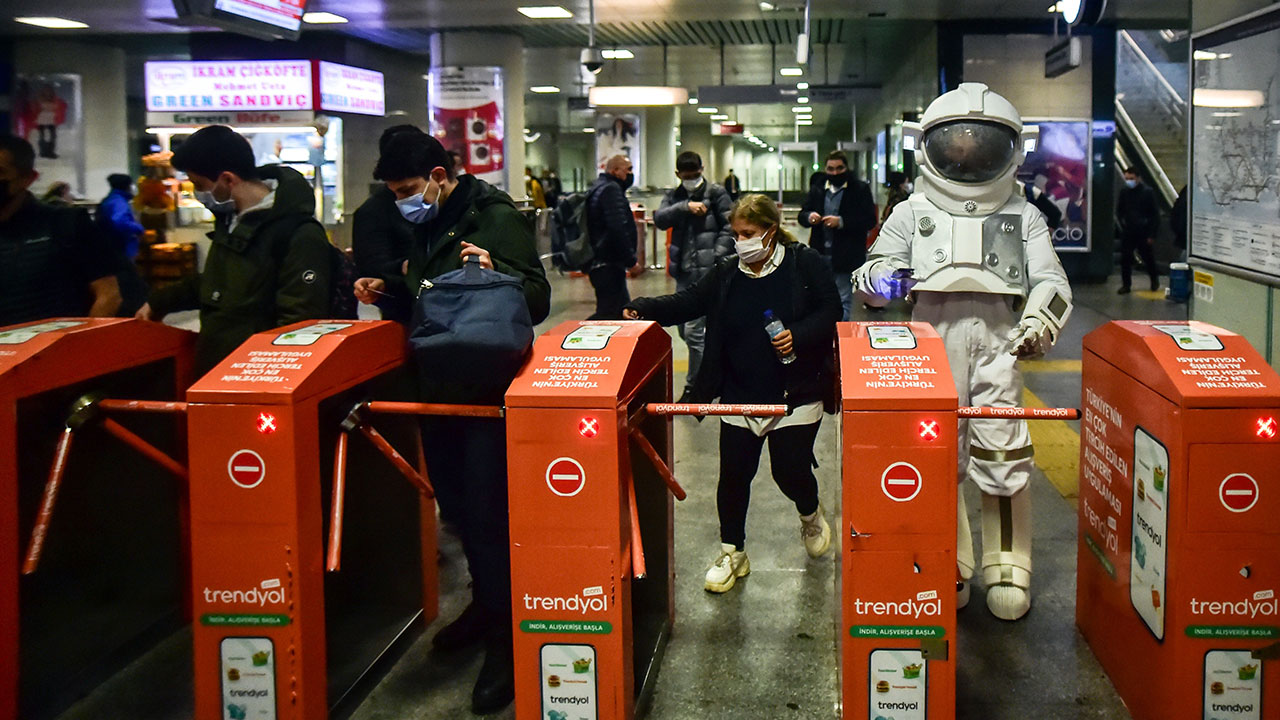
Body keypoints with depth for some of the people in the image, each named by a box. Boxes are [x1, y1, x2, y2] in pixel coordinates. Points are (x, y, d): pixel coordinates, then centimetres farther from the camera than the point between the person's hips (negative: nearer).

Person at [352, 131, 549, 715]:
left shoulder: (498, 217, -12)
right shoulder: (425, 225, 11)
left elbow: (537, 300, -15)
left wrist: (495, 271, -32)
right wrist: (386, 293, 5)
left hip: (489, 393, -8)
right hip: (437, 391, 8)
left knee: (488, 515, -6)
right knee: (457, 506, 17)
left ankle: (504, 640, 6)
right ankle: (485, 604, 35)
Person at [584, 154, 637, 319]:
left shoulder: (598, 187, 20)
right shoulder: (611, 189, -13)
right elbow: (618, 228, -22)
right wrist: (631, 259, -18)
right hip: (608, 264, -11)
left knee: (623, 310, 15)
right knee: (610, 312, -12)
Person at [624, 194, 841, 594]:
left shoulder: (806, 264, -5)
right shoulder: (726, 273, 5)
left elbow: (831, 312, -4)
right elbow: (688, 302, 2)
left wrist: (798, 336, -20)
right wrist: (645, 309, -13)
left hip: (795, 395, -3)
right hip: (739, 396, 3)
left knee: (790, 470, 0)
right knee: (734, 473, 2)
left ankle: (810, 513, 36)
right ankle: (732, 551, 20)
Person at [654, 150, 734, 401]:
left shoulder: (716, 193, -1)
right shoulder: (674, 196, 12)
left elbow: (730, 228, -3)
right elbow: (659, 219, -4)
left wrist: (717, 257, -12)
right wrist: (685, 207, -17)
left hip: (707, 270, -6)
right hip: (683, 271, 6)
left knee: (693, 330, -9)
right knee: (685, 328, 14)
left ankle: (693, 387, 1)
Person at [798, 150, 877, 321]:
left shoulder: (860, 189, -2)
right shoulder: (817, 189, 12)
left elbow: (870, 221, -9)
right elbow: (802, 215, 12)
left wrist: (841, 222, -20)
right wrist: (809, 217, -13)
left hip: (845, 259, -4)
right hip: (820, 256, 4)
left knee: (843, 303, 0)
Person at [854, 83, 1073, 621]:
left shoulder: (1024, 217, 14)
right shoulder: (912, 214, 13)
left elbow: (1050, 283, 8)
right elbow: (868, 277, 11)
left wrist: (1038, 324, -12)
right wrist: (880, 278, -14)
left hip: (998, 343, 0)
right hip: (932, 344, 0)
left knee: (1003, 454, -3)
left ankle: (1008, 569, 12)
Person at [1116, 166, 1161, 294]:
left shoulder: (1148, 192, -6)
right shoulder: (1124, 192, 4)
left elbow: (1155, 215, -5)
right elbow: (1119, 211, 16)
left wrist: (1151, 234, -9)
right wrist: (1123, 224, 1)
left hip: (1144, 233, -3)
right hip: (1128, 233, 3)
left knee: (1149, 259, 8)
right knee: (1125, 259, -2)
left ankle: (1154, 280, 31)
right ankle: (1126, 284, 8)